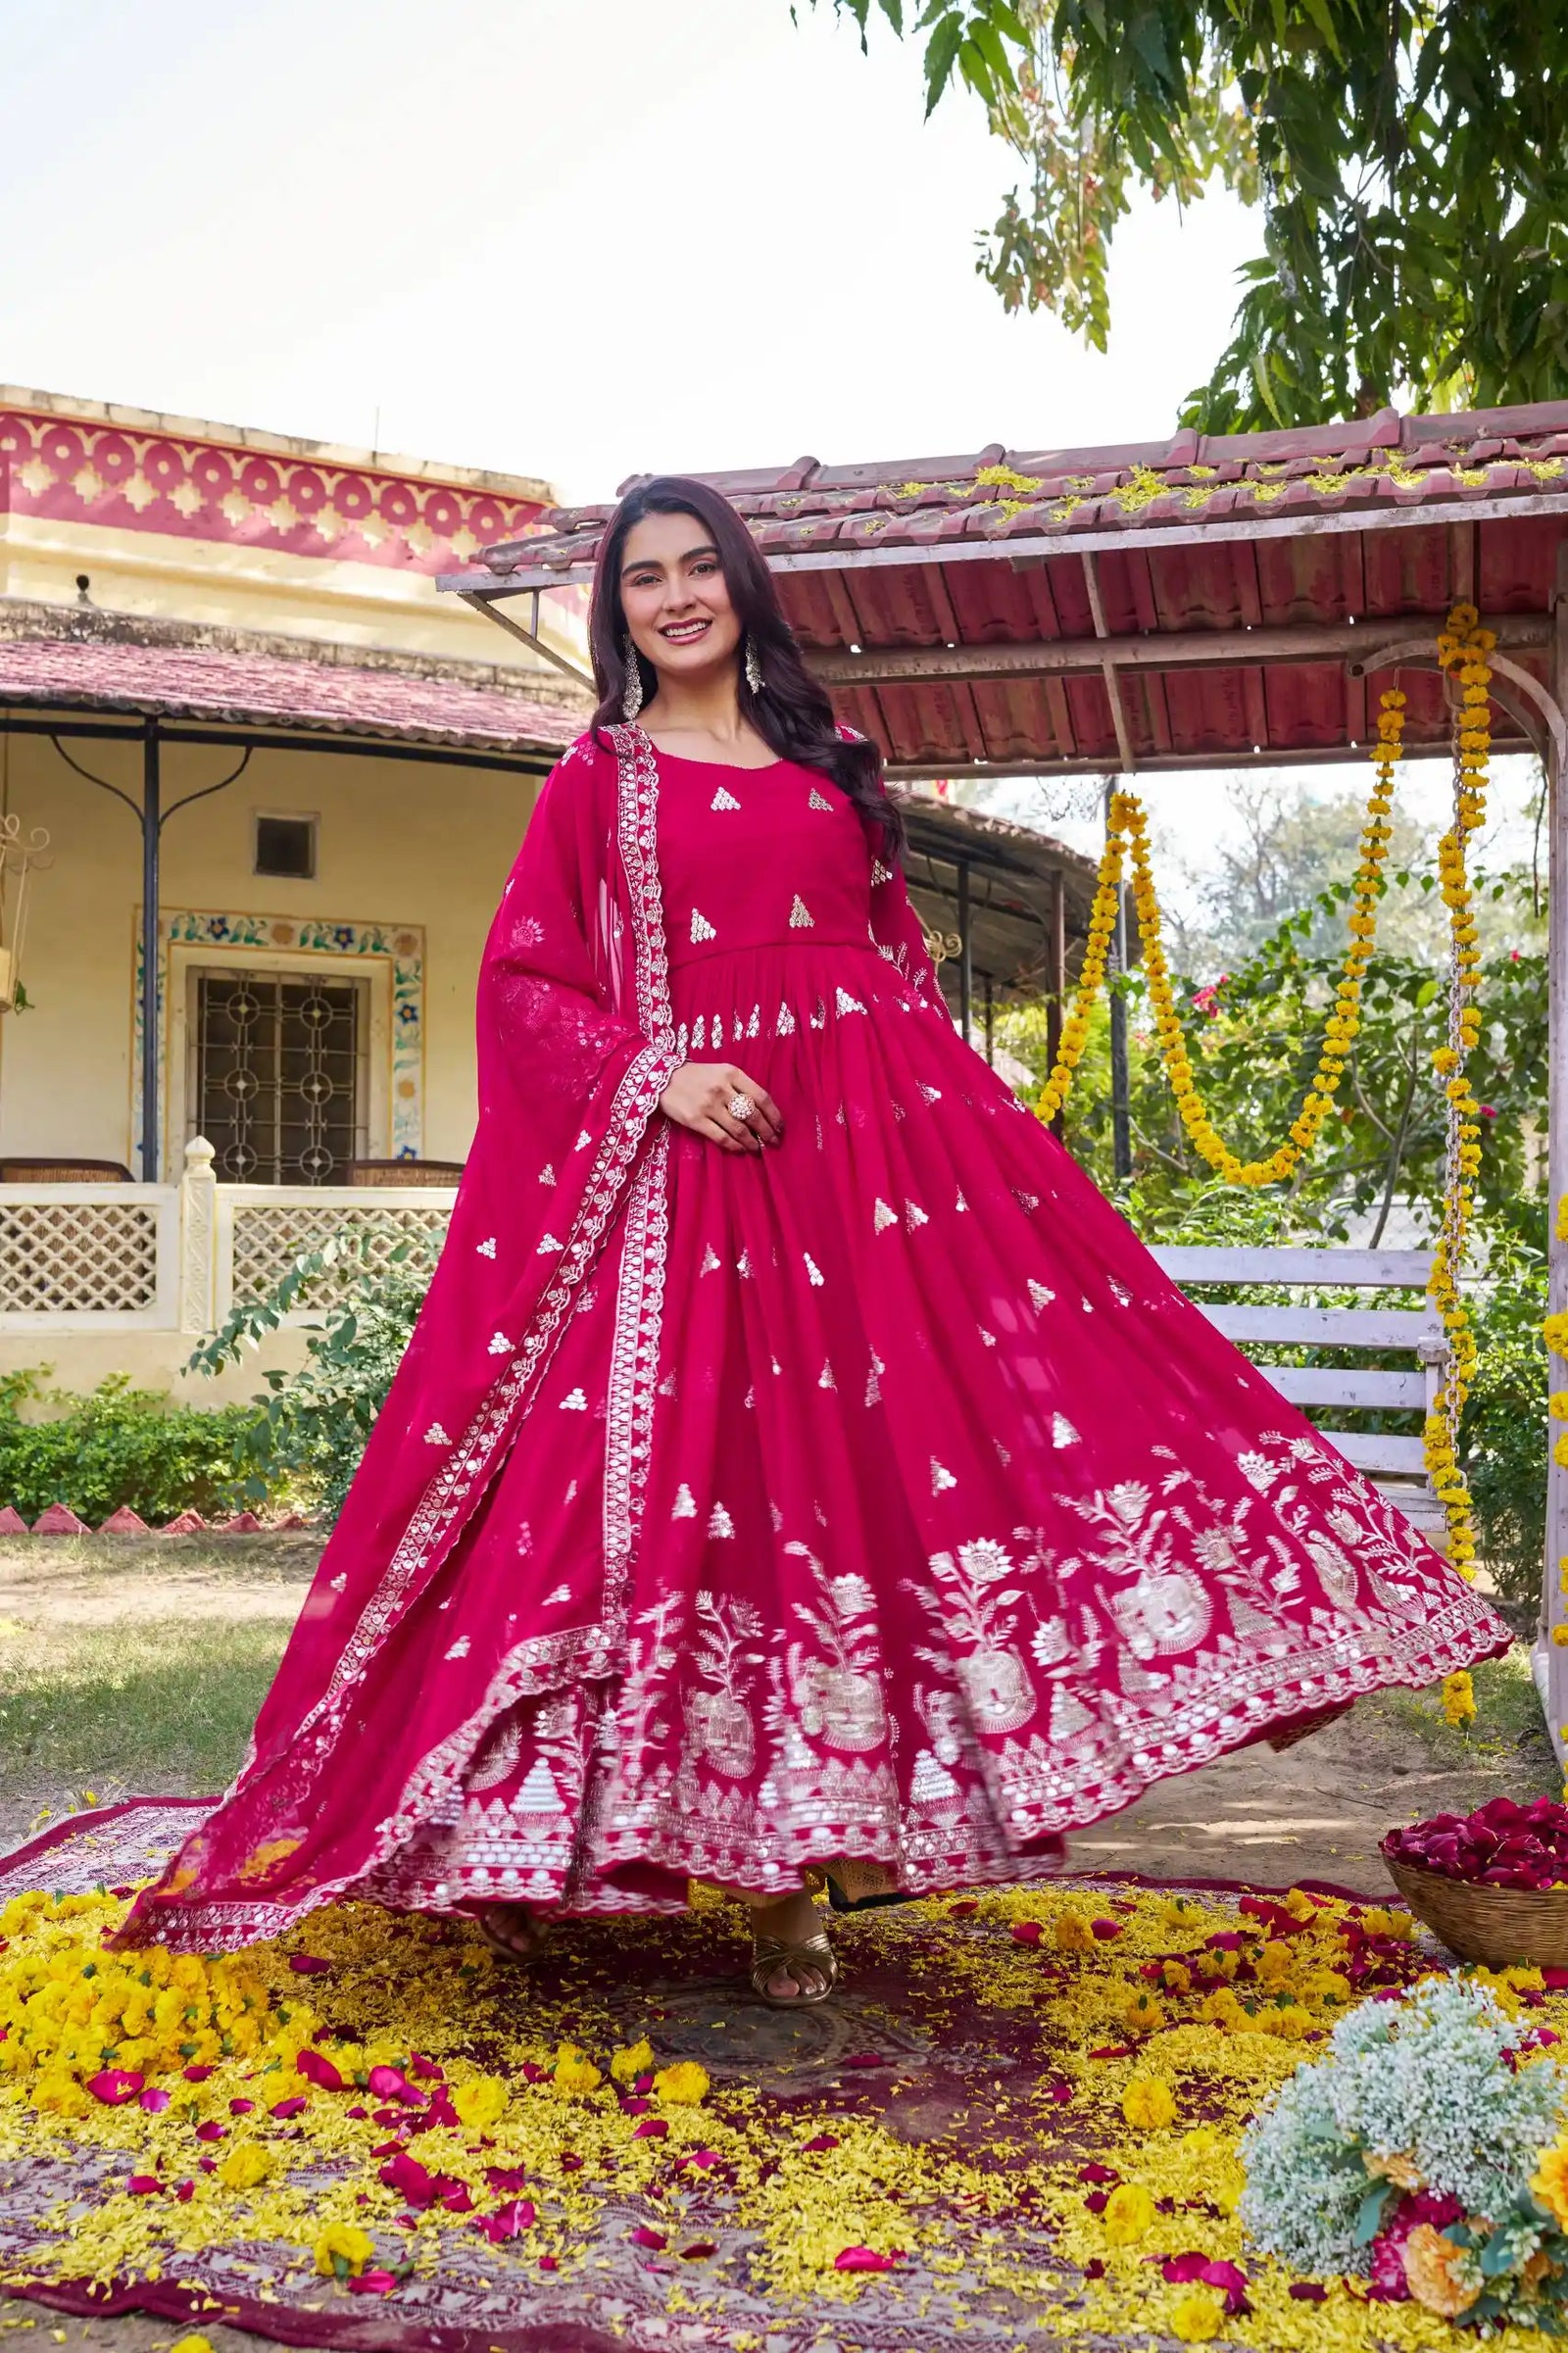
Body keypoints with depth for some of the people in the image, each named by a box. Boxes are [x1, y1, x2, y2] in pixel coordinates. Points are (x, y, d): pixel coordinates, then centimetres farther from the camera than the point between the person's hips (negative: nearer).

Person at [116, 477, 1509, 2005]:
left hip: (880, 1136, 3)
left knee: (924, 1425, -8)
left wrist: (946, 1091, 7)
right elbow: (523, 981, 2)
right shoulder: (600, 779, 9)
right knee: (727, 1472, -4)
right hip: (693, 1154, -3)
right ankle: (773, 1876, 4)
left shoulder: (823, 759, 18)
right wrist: (658, 1075, -12)